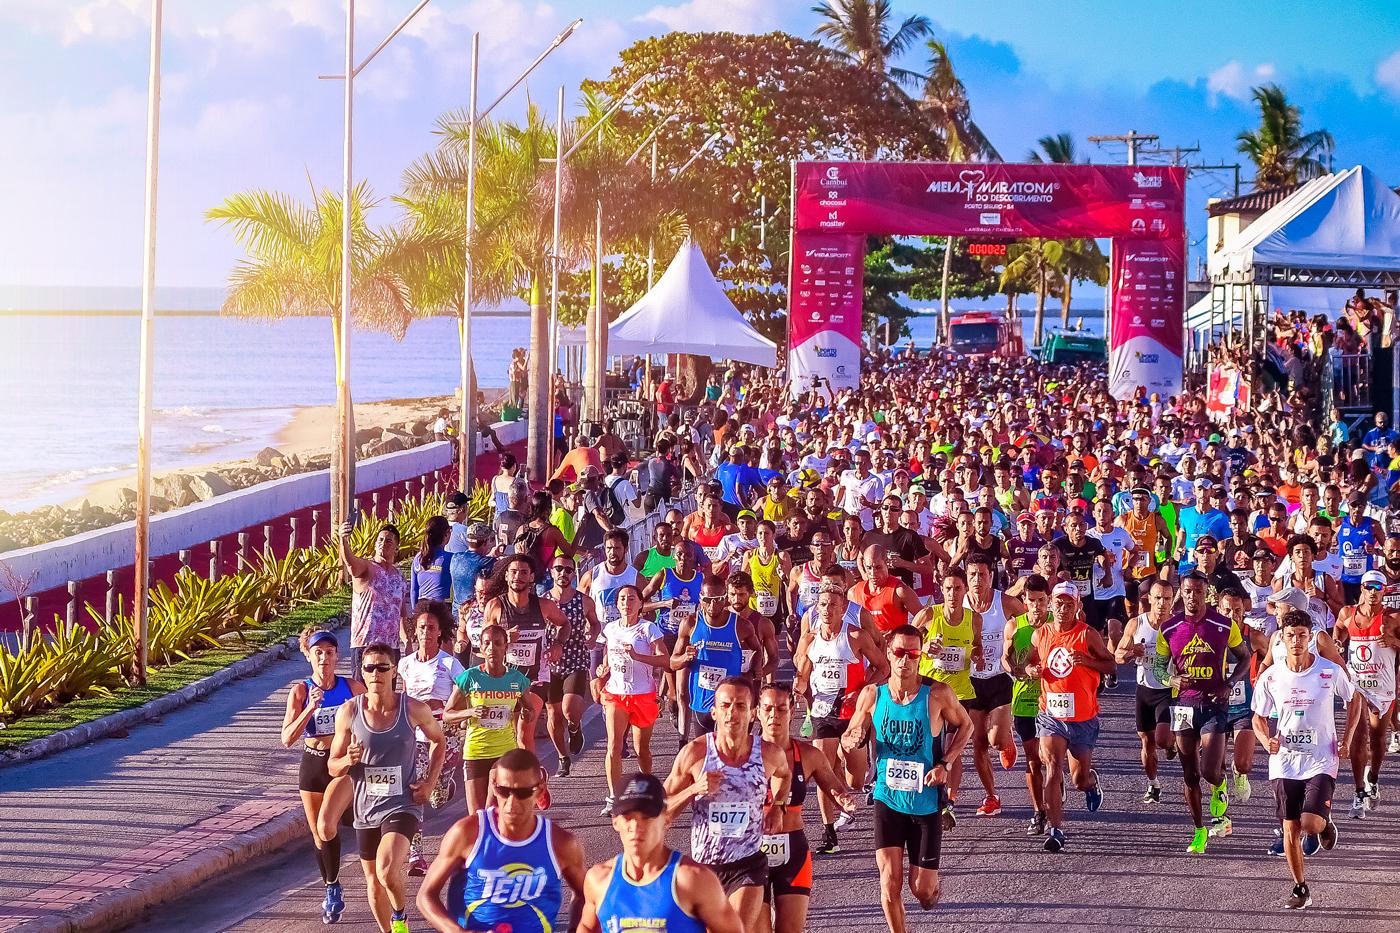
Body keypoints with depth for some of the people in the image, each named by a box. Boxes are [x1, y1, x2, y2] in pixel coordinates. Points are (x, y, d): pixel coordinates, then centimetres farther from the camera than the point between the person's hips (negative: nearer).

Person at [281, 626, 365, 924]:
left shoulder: (352, 687, -4)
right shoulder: (300, 692, -4)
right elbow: (287, 738, -12)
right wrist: (311, 708, -22)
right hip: (312, 765, 2)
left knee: (326, 827, -24)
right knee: (318, 835, 12)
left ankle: (333, 887, -4)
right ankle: (331, 892, 32)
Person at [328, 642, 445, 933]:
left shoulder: (414, 709, -8)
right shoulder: (348, 712, -5)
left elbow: (438, 740, 13)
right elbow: (333, 767, 3)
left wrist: (430, 782, 1)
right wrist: (348, 761, -20)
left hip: (403, 805, -3)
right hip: (366, 808, 3)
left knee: (387, 871, -25)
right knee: (374, 882, 15)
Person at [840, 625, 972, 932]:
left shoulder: (938, 695, -10)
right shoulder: (871, 695, -5)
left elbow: (965, 726, 6)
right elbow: (849, 738, 7)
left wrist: (945, 763, -7)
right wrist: (853, 740, -18)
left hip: (926, 801, -1)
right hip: (887, 799, 1)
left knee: (922, 889, 3)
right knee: (890, 880, -9)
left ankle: (930, 884, 41)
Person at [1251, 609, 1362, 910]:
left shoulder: (1330, 672, -8)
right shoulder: (1271, 677, -4)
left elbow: (1354, 700, 10)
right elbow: (1259, 718, 8)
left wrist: (1346, 739, 2)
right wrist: (1267, 741, -13)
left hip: (1321, 761, -2)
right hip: (1285, 762, 2)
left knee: (1311, 824, -17)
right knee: (1291, 829, 2)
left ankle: (1326, 823, 20)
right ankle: (1300, 888, 18)